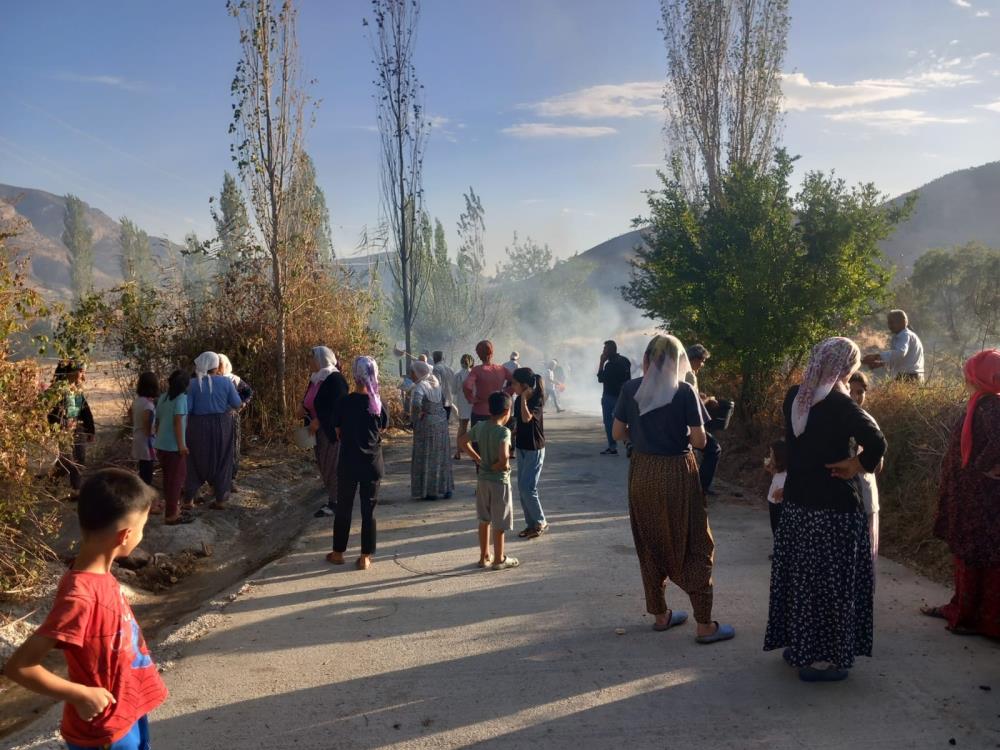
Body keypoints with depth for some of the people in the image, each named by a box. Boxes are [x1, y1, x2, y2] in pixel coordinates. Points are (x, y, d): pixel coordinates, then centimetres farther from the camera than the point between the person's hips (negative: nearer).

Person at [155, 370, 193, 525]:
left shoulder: (163, 397, 11)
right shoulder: (181, 397, -11)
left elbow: (158, 421, 15)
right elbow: (178, 421, -18)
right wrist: (181, 444, -16)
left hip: (161, 444, 8)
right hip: (174, 445, -8)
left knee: (169, 478, 17)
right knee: (176, 478, 0)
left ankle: (174, 508, 28)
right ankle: (171, 515, 2)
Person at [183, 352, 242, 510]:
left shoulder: (193, 383, -9)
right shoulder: (226, 382, -7)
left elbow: (186, 408, -12)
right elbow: (237, 404, -2)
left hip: (199, 426, 0)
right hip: (221, 425, 1)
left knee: (195, 461, 14)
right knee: (220, 460, 12)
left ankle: (188, 498, 17)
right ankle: (221, 499, 14)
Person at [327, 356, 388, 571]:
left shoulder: (344, 402, -9)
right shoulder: (377, 403, -5)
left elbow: (338, 432, 1)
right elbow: (382, 429, 6)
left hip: (349, 462, -1)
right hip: (372, 463, 1)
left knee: (343, 508, 12)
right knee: (368, 510, 7)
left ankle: (338, 553, 22)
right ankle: (365, 557, 9)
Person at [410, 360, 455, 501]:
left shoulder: (420, 386, -16)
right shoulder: (436, 384, 8)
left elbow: (416, 403, -32)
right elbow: (443, 401, 17)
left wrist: (418, 414, -16)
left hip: (426, 425, -7)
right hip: (441, 422, 7)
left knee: (426, 458, 4)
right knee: (441, 457, 15)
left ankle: (430, 491, 9)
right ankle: (445, 488, 22)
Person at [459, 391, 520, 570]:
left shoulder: (479, 426, -1)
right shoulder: (503, 431, -21)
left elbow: (463, 443, 9)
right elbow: (504, 457, -33)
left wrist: (479, 460, 8)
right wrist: (497, 466, -12)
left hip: (483, 479, 6)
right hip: (500, 481, -6)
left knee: (484, 520, 18)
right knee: (499, 523, 7)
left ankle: (484, 557, 27)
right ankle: (499, 559, 18)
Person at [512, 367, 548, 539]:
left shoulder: (537, 400, -18)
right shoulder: (519, 400, 4)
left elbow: (527, 418, -35)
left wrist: (524, 398, -28)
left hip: (534, 450, -8)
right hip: (521, 448, 8)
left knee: (527, 488, -10)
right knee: (522, 488, 9)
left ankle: (541, 523, 6)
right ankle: (531, 523, 19)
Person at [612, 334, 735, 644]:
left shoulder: (630, 389, -3)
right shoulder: (684, 391, -11)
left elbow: (618, 433, 2)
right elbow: (699, 440, -11)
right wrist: (679, 435, 9)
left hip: (642, 472, 3)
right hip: (677, 473, -3)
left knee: (650, 544, 16)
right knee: (693, 546, 6)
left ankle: (660, 614, 26)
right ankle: (705, 625, 10)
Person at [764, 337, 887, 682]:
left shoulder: (794, 397, 2)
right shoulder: (839, 404, -18)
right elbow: (877, 443, -29)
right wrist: (856, 466, -12)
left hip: (796, 502, 7)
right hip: (833, 508, -7)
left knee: (800, 576, 17)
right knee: (829, 581, 4)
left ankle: (796, 645, 28)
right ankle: (820, 658, 13)